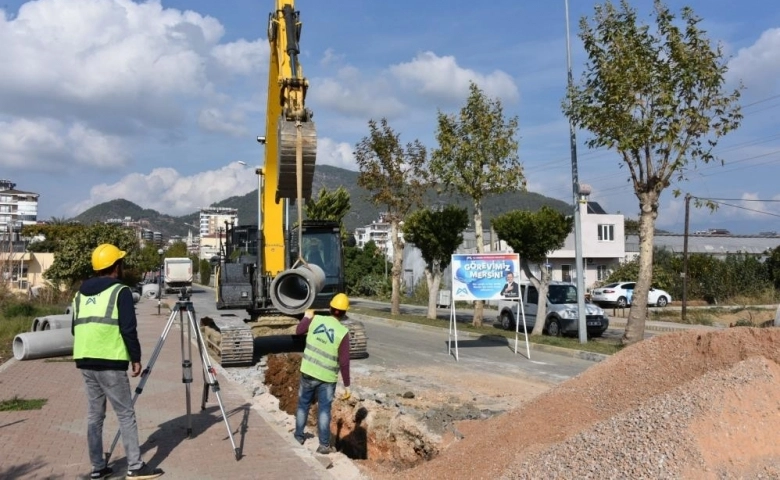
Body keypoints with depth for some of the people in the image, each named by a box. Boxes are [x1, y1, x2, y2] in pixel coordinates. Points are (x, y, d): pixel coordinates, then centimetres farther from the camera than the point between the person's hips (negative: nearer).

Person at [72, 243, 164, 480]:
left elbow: (76, 329, 17)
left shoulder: (81, 294, 14)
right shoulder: (120, 291, -8)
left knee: (94, 415, 13)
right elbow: (128, 329, -14)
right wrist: (136, 358, -6)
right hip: (110, 363, -7)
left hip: (85, 361, 7)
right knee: (126, 415, 0)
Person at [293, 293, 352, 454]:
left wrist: (307, 317, 28)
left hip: (308, 372, 3)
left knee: (303, 405, 20)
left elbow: (299, 331, 12)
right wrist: (347, 385, -6)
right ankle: (324, 444, 11)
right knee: (324, 409, 8)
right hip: (327, 377, -3)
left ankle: (298, 436, 33)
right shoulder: (343, 332, -16)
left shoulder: (316, 319, -8)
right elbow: (344, 362, -14)